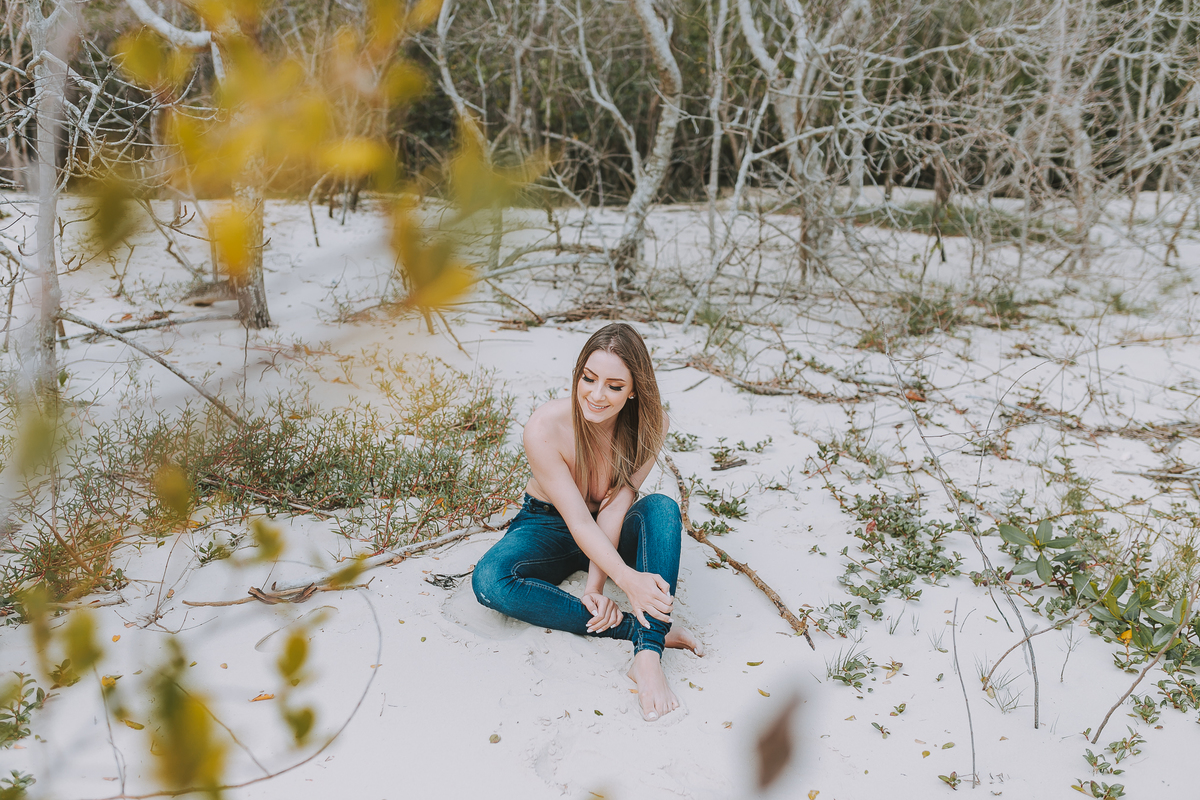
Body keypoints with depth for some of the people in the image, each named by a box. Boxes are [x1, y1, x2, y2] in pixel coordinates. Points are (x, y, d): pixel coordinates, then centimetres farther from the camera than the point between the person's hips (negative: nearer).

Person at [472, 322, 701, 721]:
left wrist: (595, 583, -32)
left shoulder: (650, 424, -19)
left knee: (662, 508, -32)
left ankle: (648, 655, -41)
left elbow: (615, 506, -21)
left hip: (613, 537, 2)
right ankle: (653, 628, -34)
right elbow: (578, 521, -30)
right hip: (548, 526, -1)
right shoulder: (545, 428, -28)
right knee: (489, 581, -33)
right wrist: (628, 580, -44)